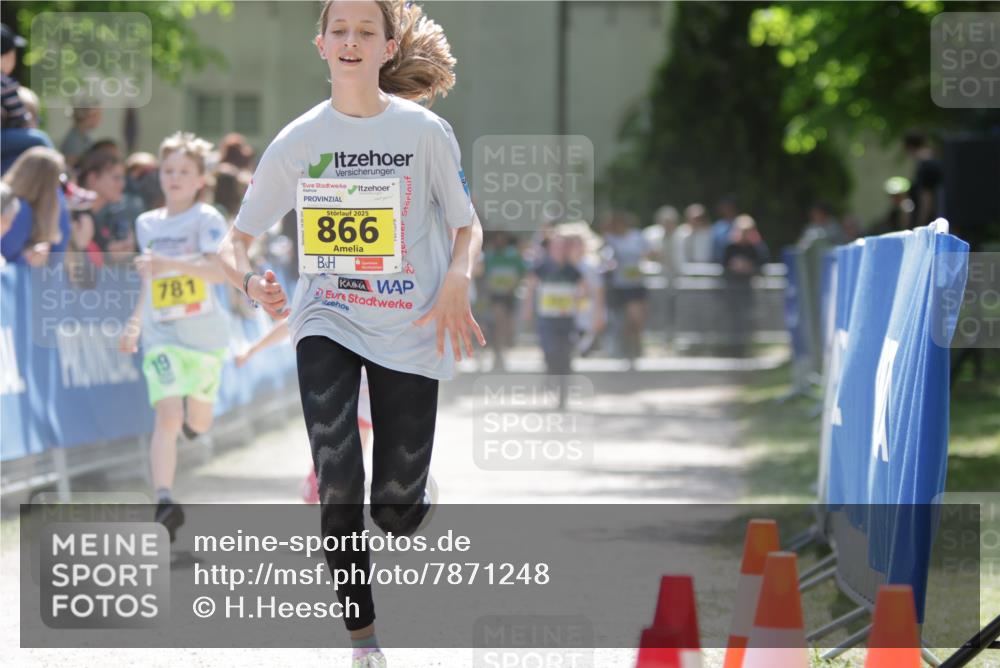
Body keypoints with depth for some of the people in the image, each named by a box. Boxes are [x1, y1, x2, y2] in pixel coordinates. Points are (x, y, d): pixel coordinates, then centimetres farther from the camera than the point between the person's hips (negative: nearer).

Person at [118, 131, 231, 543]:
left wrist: (171, 263, -34)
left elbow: (220, 271, -22)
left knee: (197, 424, 13)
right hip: (161, 336, 2)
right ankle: (164, 501, -25)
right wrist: (135, 324, 18)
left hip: (204, 335, -2)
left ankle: (194, 411, 51)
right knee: (167, 415, -18)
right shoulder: (147, 224, 9)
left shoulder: (206, 219, -7)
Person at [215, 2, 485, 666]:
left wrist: (458, 281, -18)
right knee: (338, 491, -18)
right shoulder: (298, 139, -2)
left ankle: (415, 501, 39)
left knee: (396, 510, 0)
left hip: (409, 333, 0)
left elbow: (468, 226, 4)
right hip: (326, 323, 0)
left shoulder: (426, 131, -5)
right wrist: (249, 279, -22)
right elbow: (237, 239, 1)